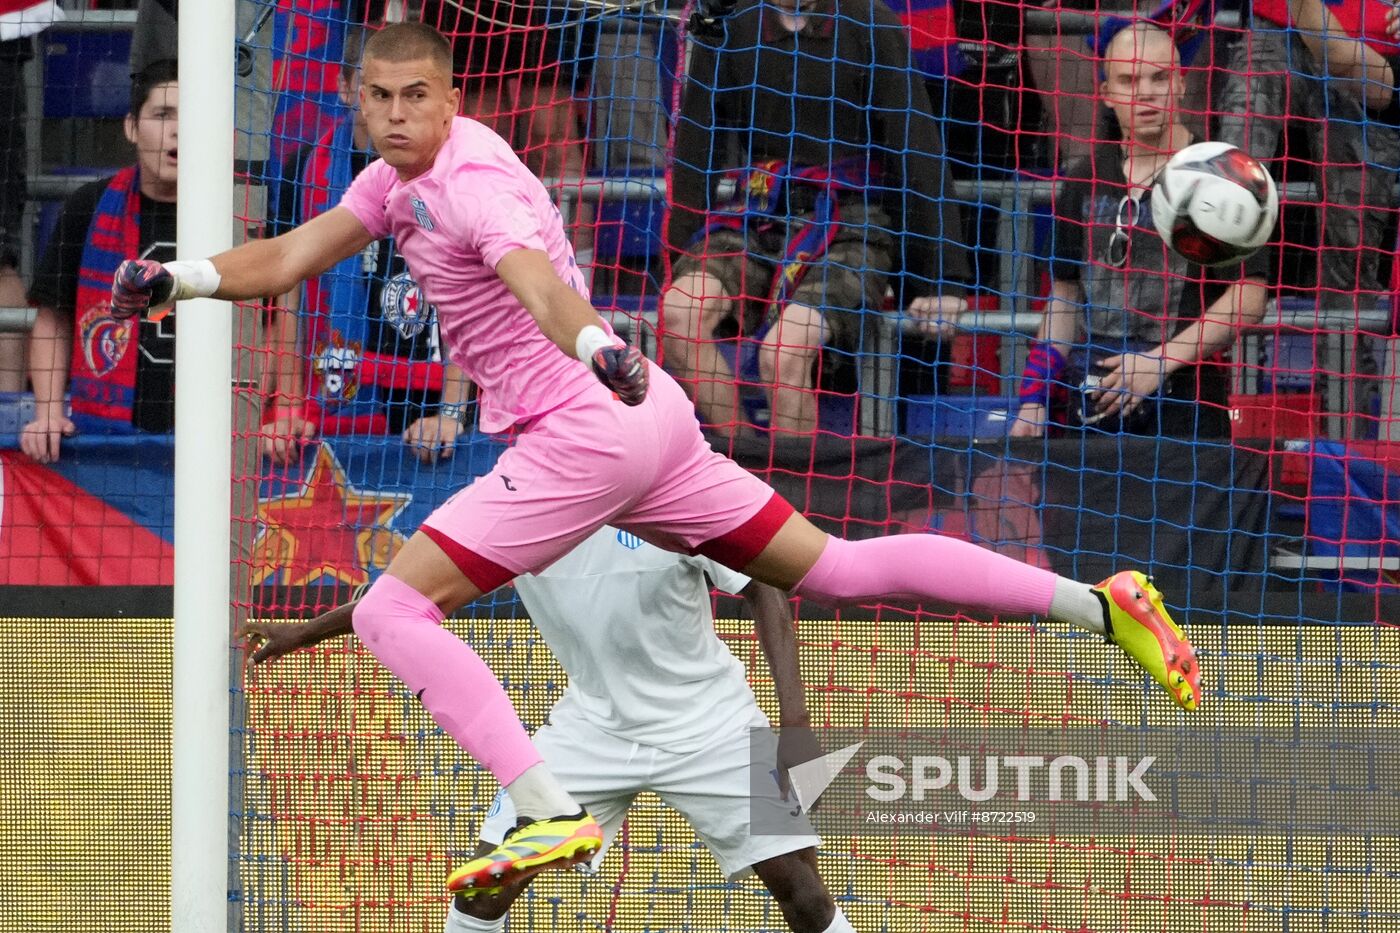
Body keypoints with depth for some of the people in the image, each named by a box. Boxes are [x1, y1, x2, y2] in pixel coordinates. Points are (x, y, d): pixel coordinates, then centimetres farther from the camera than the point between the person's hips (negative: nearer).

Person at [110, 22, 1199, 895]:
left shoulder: (473, 181, -15)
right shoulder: (402, 177, 13)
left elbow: (535, 275, -36)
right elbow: (288, 259, 20)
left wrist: (594, 350, -55)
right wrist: (176, 277, 5)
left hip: (582, 434, -10)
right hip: (649, 420, 10)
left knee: (391, 610, -11)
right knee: (835, 568, 10)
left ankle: (553, 816, -23)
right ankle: (1097, 603, 8)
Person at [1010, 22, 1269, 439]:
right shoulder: (1085, 179, 12)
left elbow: (1249, 298, -9)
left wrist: (1158, 362, -14)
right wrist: (1035, 398, 13)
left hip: (1182, 409, -5)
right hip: (1089, 405, 5)